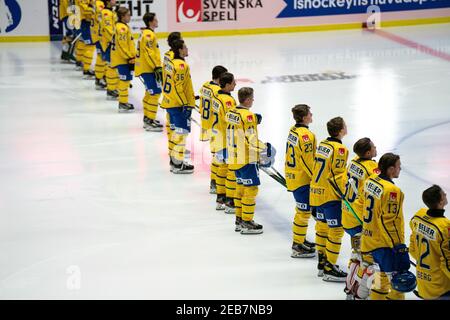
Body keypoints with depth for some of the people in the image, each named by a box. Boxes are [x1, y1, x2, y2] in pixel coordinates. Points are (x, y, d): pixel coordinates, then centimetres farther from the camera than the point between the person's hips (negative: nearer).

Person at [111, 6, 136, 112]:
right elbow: (123, 46, -22)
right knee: (125, 79, -8)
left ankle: (124, 101, 23)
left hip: (124, 59, 11)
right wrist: (130, 58, -18)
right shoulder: (122, 28, -18)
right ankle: (123, 103, -5)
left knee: (126, 79, 16)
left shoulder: (123, 26, 15)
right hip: (122, 59, -11)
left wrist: (131, 57, 23)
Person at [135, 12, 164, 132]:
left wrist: (157, 67, 27)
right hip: (148, 69, -11)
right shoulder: (148, 35, -17)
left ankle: (147, 118, 29)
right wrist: (157, 68, -23)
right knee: (155, 93, -12)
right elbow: (149, 53, -24)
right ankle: (150, 122, -12)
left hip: (145, 68, 11)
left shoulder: (146, 33, 16)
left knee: (150, 93, 20)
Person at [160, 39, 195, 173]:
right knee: (182, 132, -5)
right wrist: (186, 104, -19)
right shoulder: (181, 65, -19)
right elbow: (178, 87, -23)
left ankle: (174, 159, 24)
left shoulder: (171, 63, 11)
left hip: (170, 103, 10)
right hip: (178, 105, -10)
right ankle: (178, 165, -3)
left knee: (176, 131, 17)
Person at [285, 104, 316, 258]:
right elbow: (307, 161, -22)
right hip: (302, 180, -10)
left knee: (301, 209, 21)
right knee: (304, 212, -4)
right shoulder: (306, 135, -22)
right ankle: (298, 247, 0)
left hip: (292, 175, 10)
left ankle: (300, 240, 33)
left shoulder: (293, 130, 7)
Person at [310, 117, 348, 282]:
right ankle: (329, 269, -3)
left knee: (322, 226, 18)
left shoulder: (322, 144, 8)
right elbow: (337, 177, -19)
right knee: (336, 230, -4)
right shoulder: (339, 149, -17)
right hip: (331, 196, -9)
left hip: (317, 192, 9)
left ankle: (322, 262, 27)